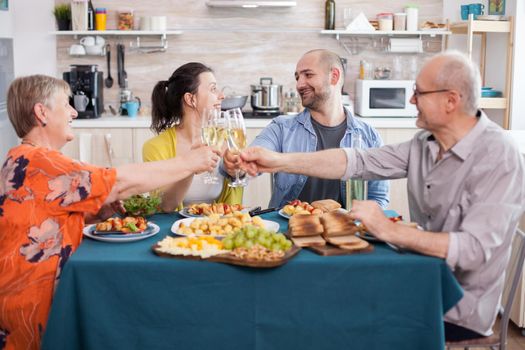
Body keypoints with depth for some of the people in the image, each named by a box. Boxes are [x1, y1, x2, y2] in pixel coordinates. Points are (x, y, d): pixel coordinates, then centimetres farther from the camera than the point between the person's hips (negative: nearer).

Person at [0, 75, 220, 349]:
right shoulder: (33, 162, -20)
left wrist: (96, 213, 1)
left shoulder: (25, 160, 13)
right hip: (33, 310, -9)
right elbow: (122, 182, -21)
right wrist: (188, 162, -10)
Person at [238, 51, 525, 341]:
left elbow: (474, 249, -30)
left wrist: (389, 230, -33)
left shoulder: (498, 157, -22)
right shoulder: (425, 143, 0)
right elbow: (359, 161, -5)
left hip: (460, 312, -6)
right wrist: (279, 161, -13)